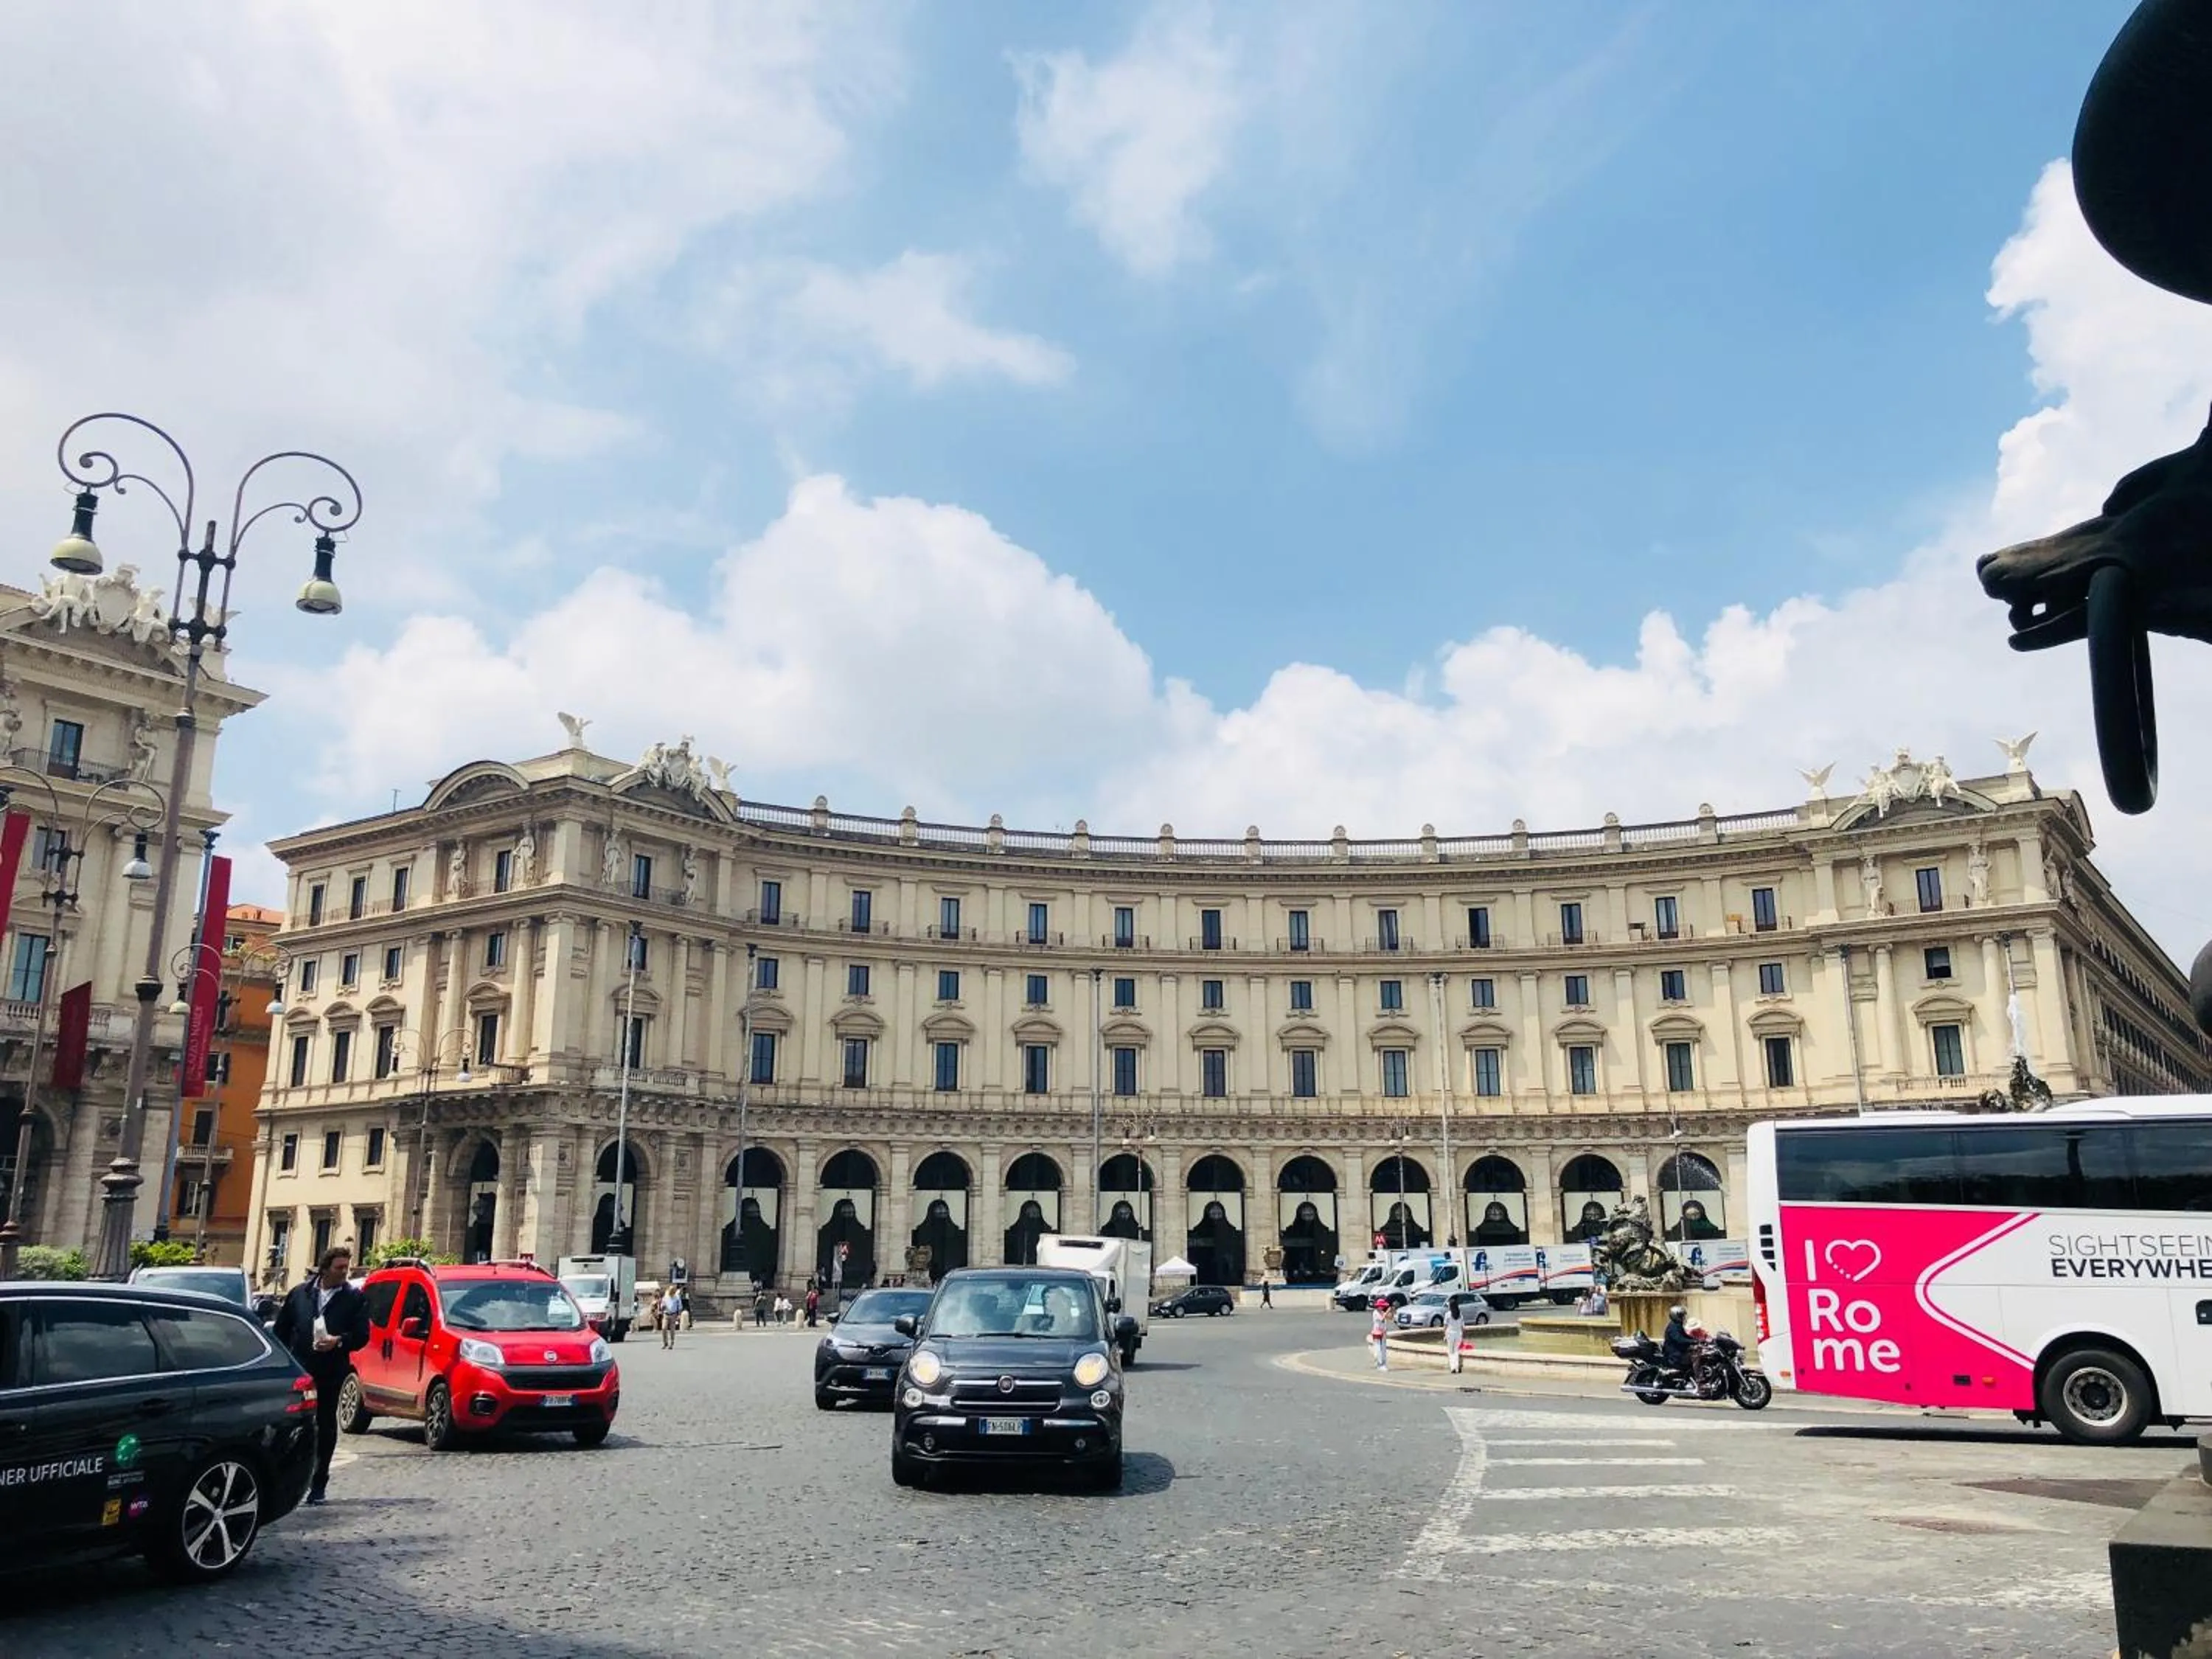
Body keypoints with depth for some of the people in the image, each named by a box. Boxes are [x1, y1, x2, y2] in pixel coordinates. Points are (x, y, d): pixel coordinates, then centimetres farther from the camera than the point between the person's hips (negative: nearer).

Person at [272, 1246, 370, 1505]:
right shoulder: (300, 1293, 8)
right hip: (297, 1372, 1)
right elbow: (281, 1330, 10)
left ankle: (318, 1485, 15)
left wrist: (338, 1341, -19)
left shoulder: (354, 1299, 3)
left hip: (330, 1375, -1)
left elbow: (362, 1336, -1)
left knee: (325, 1428, 6)